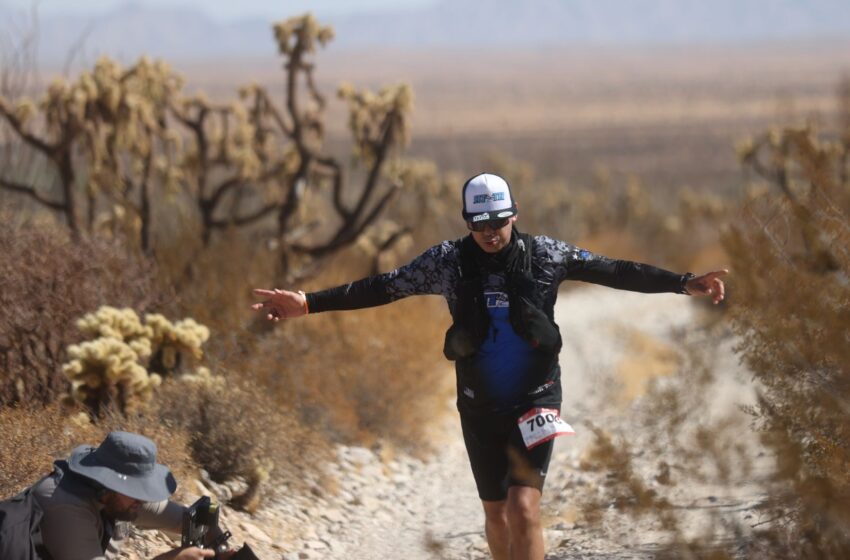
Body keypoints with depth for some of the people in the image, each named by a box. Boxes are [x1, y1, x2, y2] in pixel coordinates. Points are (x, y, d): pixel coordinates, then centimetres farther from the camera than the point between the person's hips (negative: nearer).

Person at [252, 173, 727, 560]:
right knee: (496, 513, 11)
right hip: (480, 407, 2)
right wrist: (309, 303, -8)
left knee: (524, 507, -15)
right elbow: (382, 288, -2)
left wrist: (684, 283, -10)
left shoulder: (545, 254, -6)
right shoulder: (449, 261, -4)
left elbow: (615, 271, -4)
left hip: (535, 402, -2)